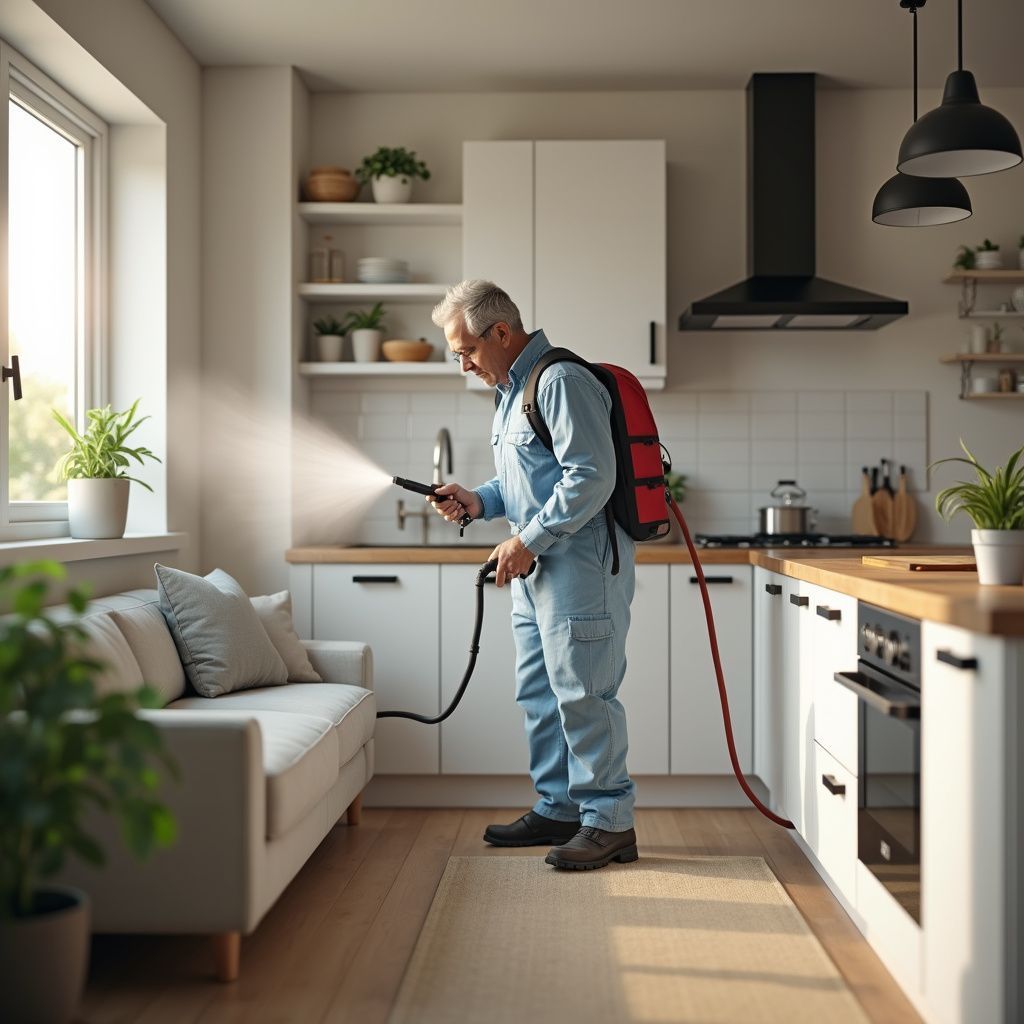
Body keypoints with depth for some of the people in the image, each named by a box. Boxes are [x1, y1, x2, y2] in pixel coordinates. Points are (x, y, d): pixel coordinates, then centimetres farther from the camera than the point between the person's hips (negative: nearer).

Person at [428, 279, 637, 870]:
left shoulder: (560, 382, -14)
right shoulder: (514, 389, 19)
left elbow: (591, 478, -22)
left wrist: (527, 541, -18)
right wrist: (479, 502, 8)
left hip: (582, 563, -11)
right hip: (538, 568, 11)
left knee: (583, 694, -7)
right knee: (540, 695, 15)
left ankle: (610, 822, 3)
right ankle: (559, 809, 26)